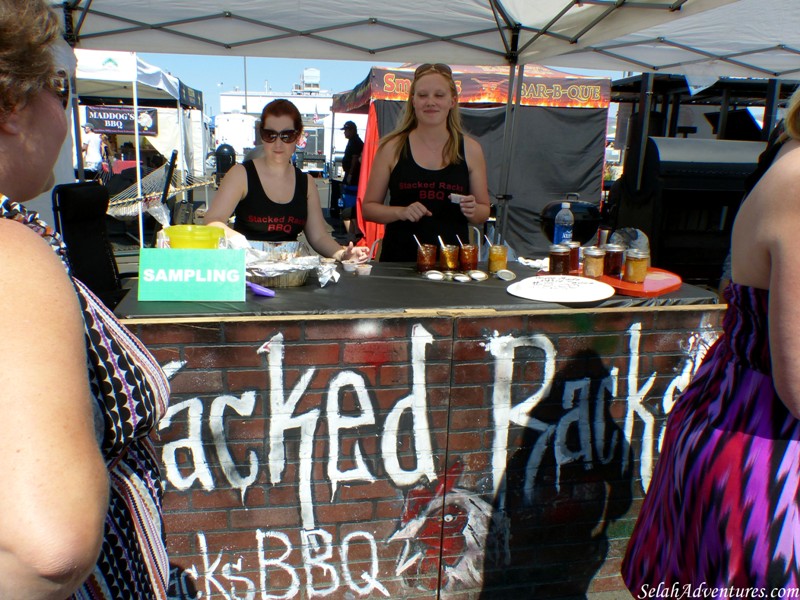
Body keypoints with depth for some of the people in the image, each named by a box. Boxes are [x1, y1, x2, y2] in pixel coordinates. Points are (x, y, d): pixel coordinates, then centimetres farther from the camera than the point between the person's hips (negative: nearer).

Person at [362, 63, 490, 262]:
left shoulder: (470, 150, 5)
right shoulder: (392, 147, 1)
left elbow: (484, 211, 13)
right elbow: (368, 207, 4)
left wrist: (472, 211, -8)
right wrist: (401, 212, -12)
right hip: (400, 257, -1)